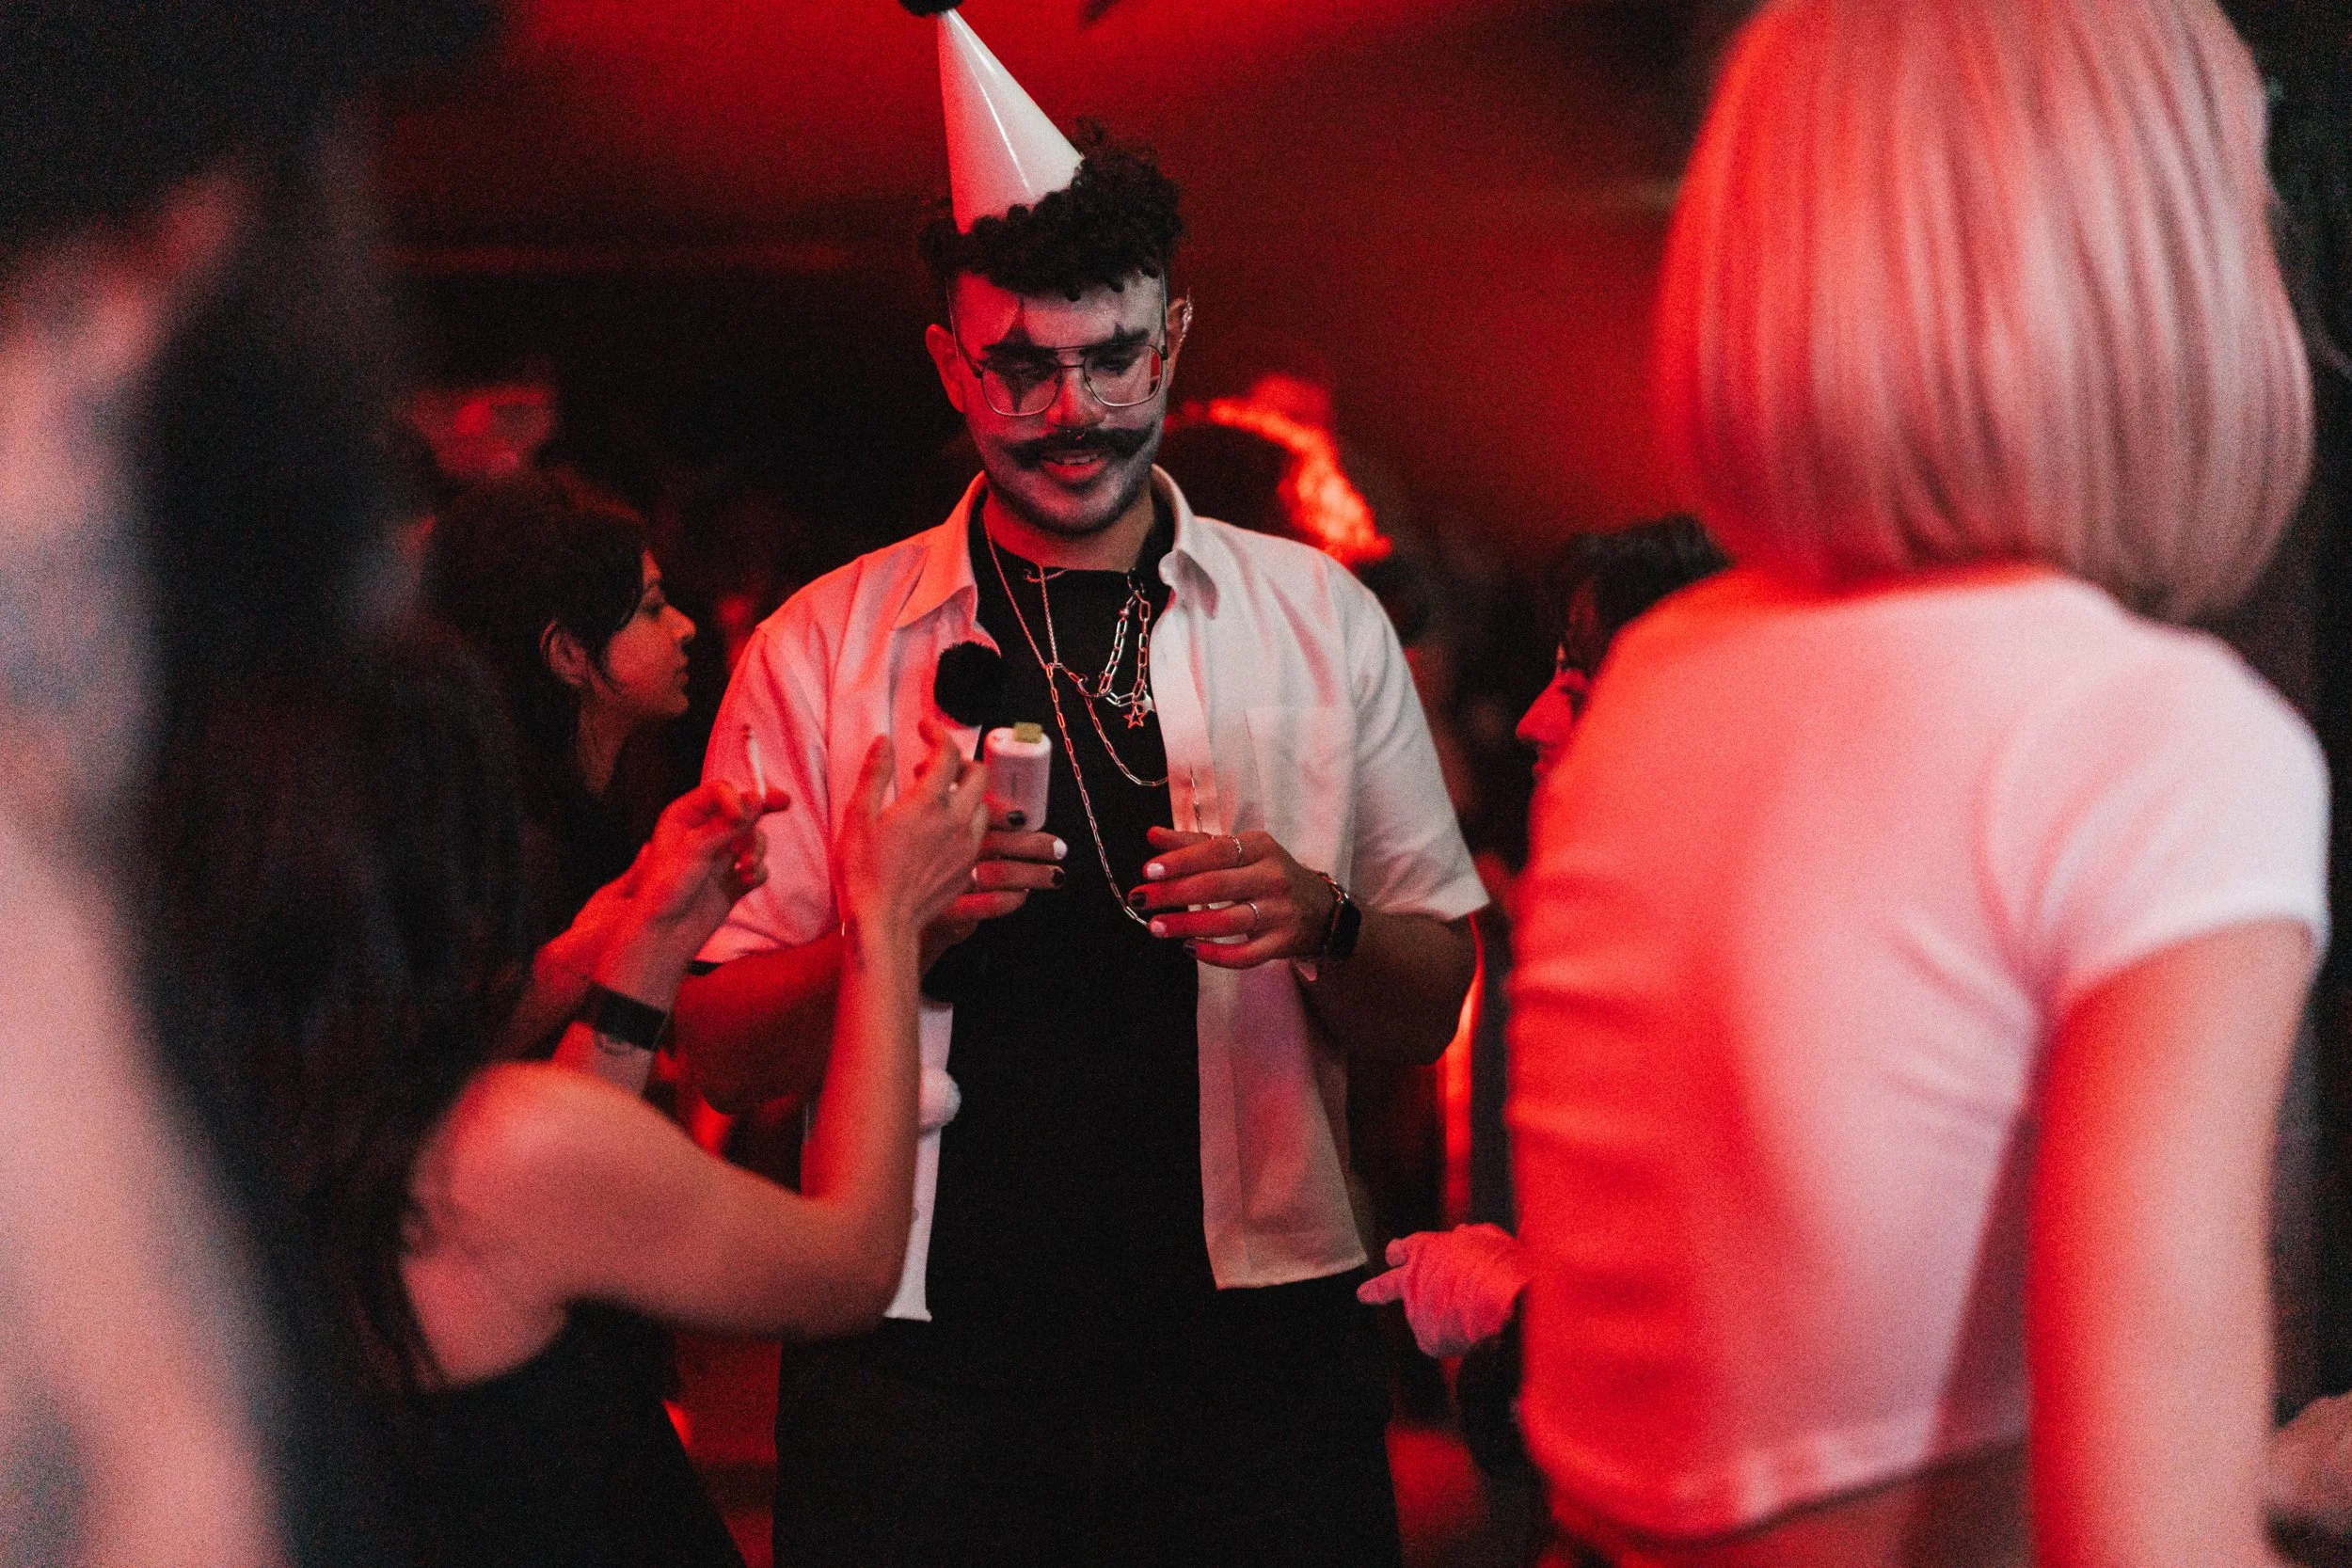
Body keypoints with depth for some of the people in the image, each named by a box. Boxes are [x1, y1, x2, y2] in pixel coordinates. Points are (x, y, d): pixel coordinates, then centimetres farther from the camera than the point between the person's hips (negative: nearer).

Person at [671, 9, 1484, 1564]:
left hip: (1252, 1356, 1)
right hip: (920, 1363, 0)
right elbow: (721, 1049, 3)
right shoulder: (819, 650, 4)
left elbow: (1431, 1008, 8)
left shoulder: (1320, 620, 7)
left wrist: (1320, 923, -13)